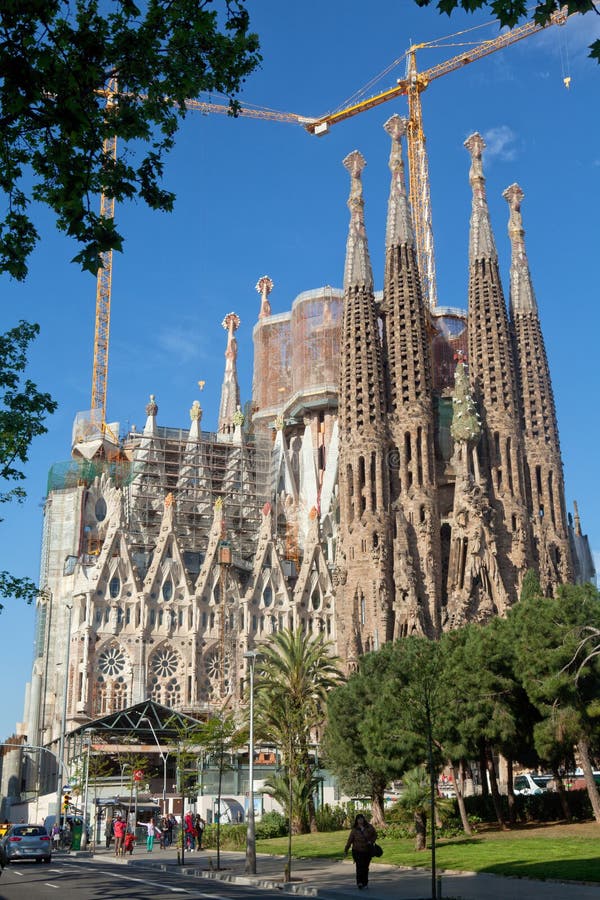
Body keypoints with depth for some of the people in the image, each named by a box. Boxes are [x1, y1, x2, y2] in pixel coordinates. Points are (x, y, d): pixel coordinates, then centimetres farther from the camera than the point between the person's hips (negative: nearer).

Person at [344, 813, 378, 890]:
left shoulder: (369, 827, -1)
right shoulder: (354, 829, -4)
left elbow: (375, 835, 9)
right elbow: (350, 840, -3)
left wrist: (371, 841, -9)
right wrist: (346, 850, -7)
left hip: (367, 851, 2)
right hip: (357, 851, -2)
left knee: (365, 867, 7)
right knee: (359, 867, -15)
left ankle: (365, 883, 19)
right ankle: (359, 883, -19)